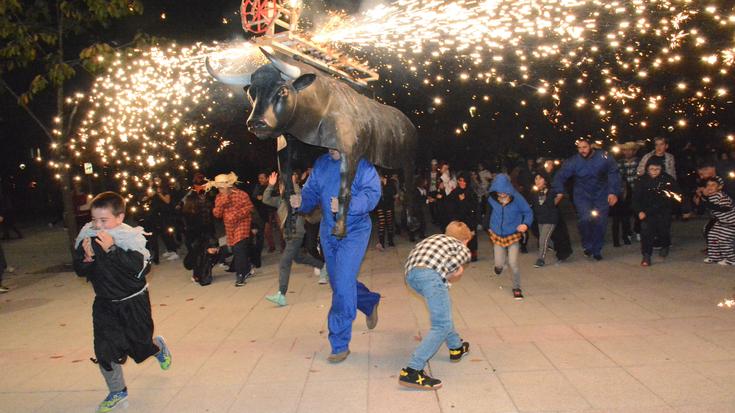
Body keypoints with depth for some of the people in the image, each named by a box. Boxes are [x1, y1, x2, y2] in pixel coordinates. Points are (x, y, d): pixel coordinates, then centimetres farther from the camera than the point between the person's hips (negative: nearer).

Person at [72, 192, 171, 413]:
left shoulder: (130, 237, -20)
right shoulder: (88, 237, -8)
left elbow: (139, 267, -32)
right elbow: (80, 271, -2)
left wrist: (112, 249, -39)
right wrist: (86, 257, -24)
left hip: (133, 302, -3)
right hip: (104, 304, 3)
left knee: (140, 345, 12)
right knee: (104, 350, -1)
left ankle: (158, 347, 50)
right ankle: (117, 392, 21)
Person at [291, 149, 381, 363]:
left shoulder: (361, 162, -12)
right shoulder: (321, 163, 4)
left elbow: (372, 194, -20)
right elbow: (311, 192, 3)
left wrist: (347, 205, -37)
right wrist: (301, 201, -20)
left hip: (354, 231, -6)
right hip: (328, 231, 6)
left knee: (343, 285, -12)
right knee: (339, 283, 19)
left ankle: (340, 344, 1)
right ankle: (370, 303, 49)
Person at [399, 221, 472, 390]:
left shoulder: (438, 237, 39)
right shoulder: (464, 249, 22)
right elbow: (453, 264, 0)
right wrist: (448, 277, 19)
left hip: (410, 273, 7)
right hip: (431, 274, -7)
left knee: (443, 307, 31)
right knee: (442, 326, -7)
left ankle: (456, 347, 41)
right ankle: (412, 371, -19)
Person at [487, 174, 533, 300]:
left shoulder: (517, 198, -19)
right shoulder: (492, 199, -11)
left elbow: (528, 212, -10)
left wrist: (526, 224, -28)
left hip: (513, 235, -2)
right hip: (498, 235, 2)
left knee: (513, 263, -9)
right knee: (499, 264, 4)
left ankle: (517, 288, 15)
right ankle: (499, 265, 45)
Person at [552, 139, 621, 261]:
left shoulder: (603, 157, -12)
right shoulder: (573, 161, -12)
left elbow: (613, 174, -7)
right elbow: (560, 176, -11)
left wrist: (614, 192, -13)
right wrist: (559, 192, -23)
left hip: (601, 195, 1)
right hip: (582, 195, -1)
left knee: (600, 223, 3)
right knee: (585, 219, -23)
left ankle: (596, 250, 24)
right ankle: (587, 245, 2)